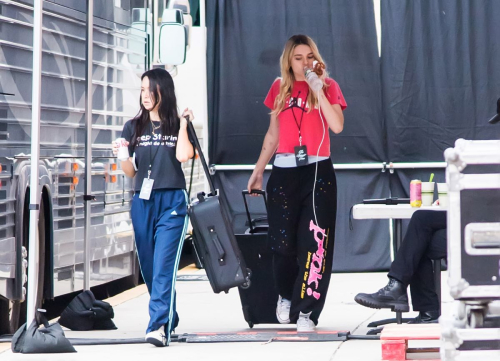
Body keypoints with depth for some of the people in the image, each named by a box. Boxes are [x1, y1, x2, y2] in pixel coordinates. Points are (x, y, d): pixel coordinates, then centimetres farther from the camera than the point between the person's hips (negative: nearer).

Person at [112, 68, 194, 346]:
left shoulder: (178, 126, 5)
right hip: (143, 201, 4)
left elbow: (183, 156, -14)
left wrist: (183, 124, -6)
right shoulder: (134, 128, 11)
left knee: (165, 264, -15)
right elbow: (131, 172, 10)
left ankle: (159, 326, -24)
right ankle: (170, 319, 25)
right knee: (149, 267, 8)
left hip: (172, 202, -4)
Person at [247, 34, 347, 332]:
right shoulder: (280, 88, 10)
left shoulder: (328, 86, 1)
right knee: (282, 242, 3)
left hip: (318, 172, -3)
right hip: (284, 172, 3)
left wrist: (318, 90, -16)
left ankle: (307, 311, -4)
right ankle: (286, 296, 28)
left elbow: (337, 126, -14)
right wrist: (258, 171, 14)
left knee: (315, 242, -7)